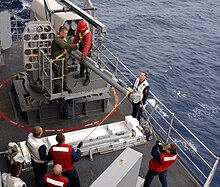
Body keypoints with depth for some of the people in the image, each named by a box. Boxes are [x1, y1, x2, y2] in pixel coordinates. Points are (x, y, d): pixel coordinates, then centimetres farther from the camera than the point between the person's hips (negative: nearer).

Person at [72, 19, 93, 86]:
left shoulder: (88, 34, -37)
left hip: (87, 51, -8)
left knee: (85, 64, -2)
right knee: (81, 62, 24)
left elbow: (86, 46, -46)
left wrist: (83, 56, -54)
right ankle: (81, 73, 46)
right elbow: (76, 38, 1)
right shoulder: (79, 30, -14)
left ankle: (87, 78, 14)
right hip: (81, 48, 8)